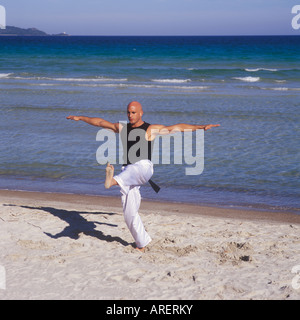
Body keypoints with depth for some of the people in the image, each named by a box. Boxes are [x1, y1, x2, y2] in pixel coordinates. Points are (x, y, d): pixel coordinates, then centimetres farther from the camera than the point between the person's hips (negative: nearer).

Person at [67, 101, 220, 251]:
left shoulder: (151, 129, 4)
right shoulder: (122, 128, 18)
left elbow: (177, 127, 1)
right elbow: (101, 122, 29)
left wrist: (201, 127, -5)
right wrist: (81, 118, 37)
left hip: (144, 167, -5)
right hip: (128, 172, 5)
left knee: (132, 170, -42)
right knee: (129, 212, 2)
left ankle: (113, 180, -74)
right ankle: (142, 244, 16)